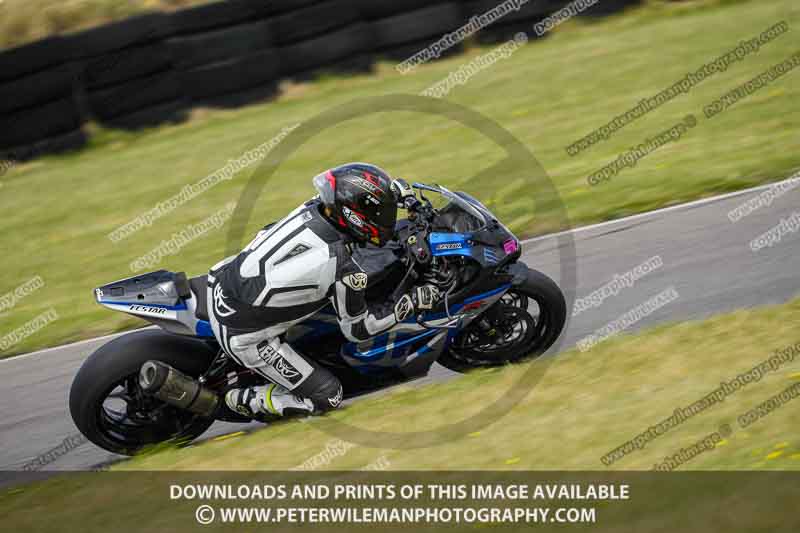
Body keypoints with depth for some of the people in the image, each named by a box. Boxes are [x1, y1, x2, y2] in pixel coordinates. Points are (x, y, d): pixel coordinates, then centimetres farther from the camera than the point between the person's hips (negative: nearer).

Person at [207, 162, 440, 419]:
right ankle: (245, 400, 10)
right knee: (327, 396, 2)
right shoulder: (343, 269, -25)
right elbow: (356, 329, -8)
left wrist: (398, 191, 12)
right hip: (244, 336, -7)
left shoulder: (316, 206, -7)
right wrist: (411, 302, -6)